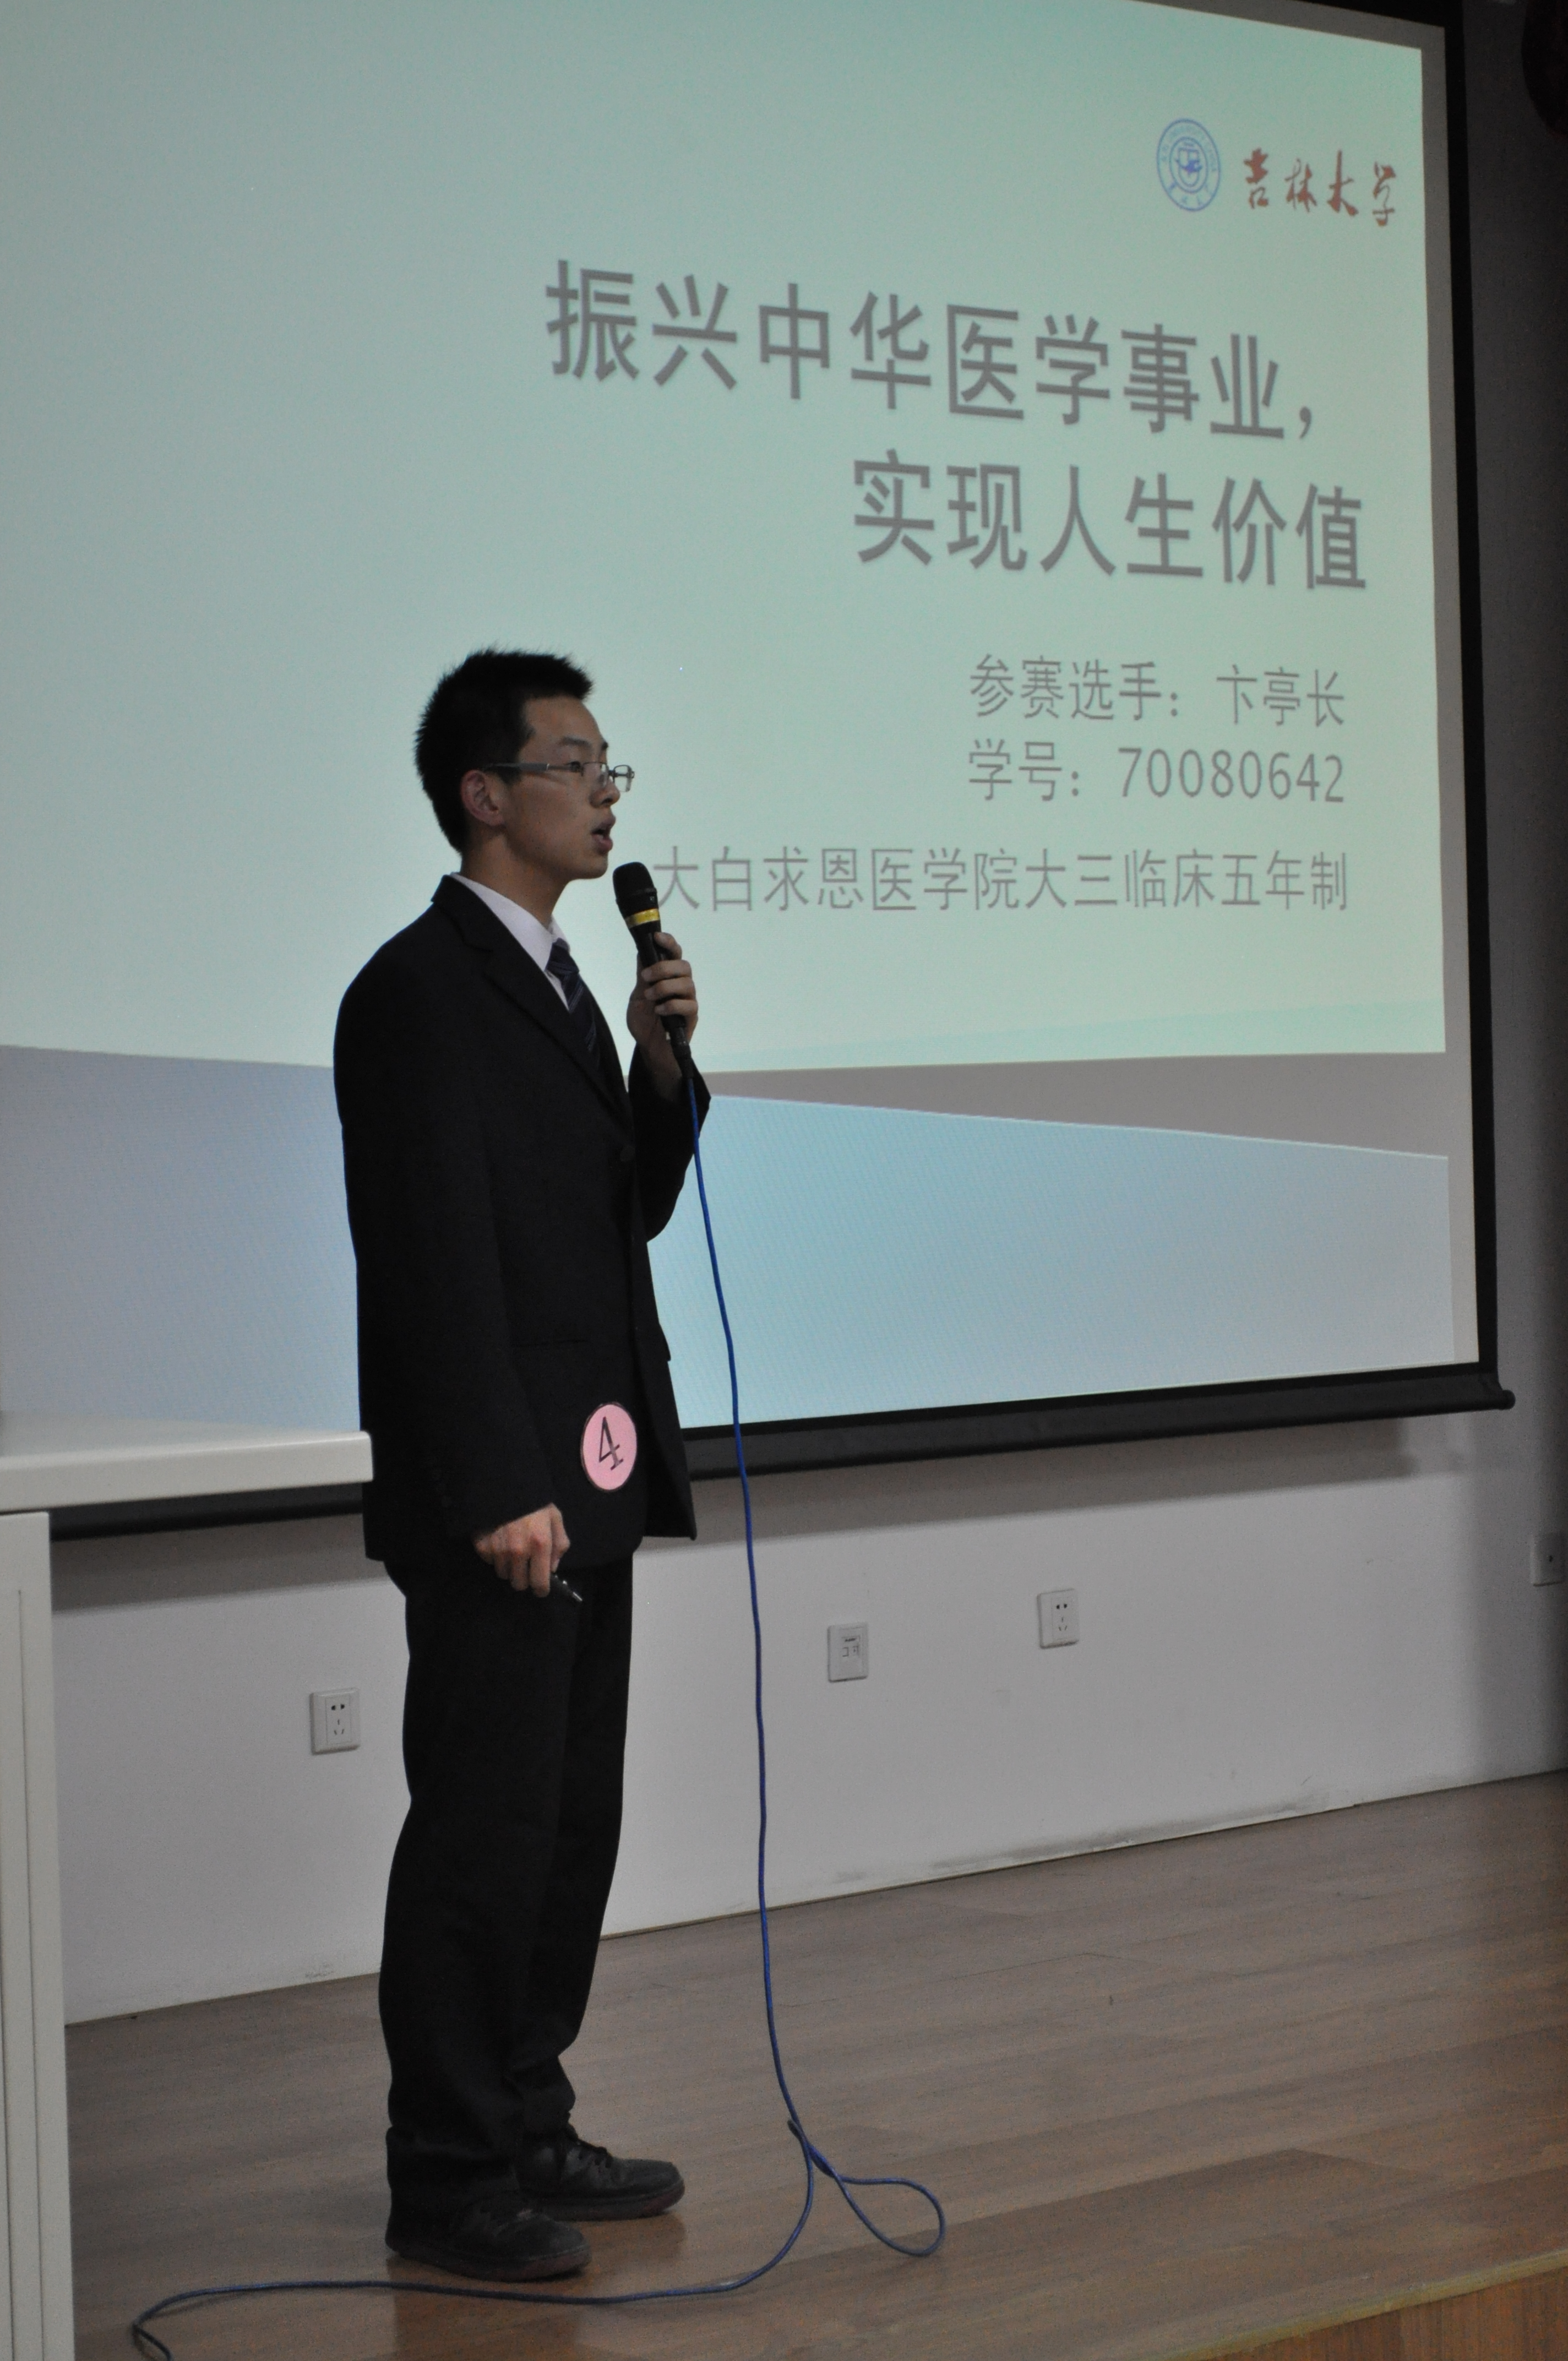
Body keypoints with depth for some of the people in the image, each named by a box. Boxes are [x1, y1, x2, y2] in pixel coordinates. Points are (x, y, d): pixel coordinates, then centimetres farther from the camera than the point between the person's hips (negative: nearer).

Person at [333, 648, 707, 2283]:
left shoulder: (554, 979, 17)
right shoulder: (420, 991, -13)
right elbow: (438, 1258, -19)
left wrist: (662, 1065, 3)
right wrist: (502, 1491, -22)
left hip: (586, 1483, 9)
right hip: (496, 1498, -9)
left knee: (572, 1824, 14)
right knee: (484, 1829, -4)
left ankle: (525, 2132, 24)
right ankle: (447, 2180, 4)